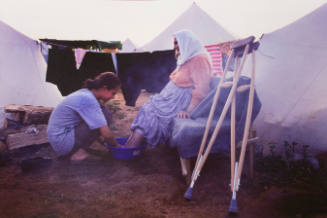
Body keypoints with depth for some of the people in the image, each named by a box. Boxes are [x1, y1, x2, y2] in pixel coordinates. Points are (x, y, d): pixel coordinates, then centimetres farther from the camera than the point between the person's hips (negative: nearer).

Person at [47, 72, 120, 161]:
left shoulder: (84, 93, 6)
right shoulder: (88, 100, -22)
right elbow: (106, 134, -22)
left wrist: (103, 140, 16)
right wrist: (116, 145, -4)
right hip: (62, 142, -10)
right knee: (105, 115, -17)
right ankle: (77, 152, -8)